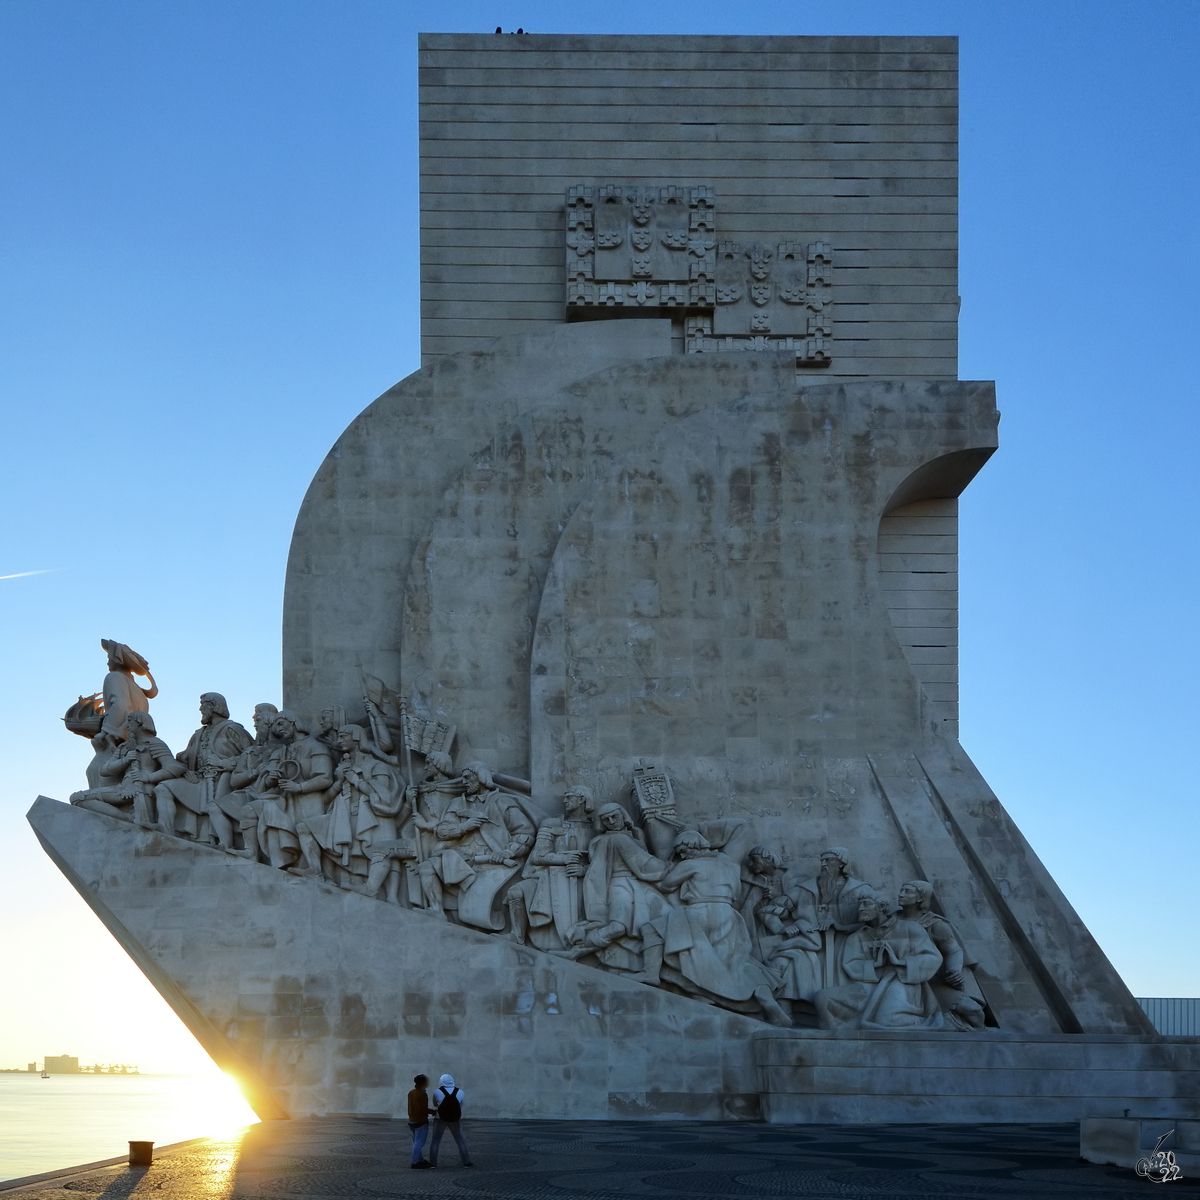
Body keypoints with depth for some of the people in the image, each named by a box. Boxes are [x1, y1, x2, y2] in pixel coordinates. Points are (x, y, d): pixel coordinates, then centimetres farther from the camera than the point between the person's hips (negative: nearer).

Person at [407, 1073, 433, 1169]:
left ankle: (420, 1160, 22)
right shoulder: (422, 1094, -19)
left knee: (416, 1142, 15)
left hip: (412, 1121, 9)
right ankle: (415, 1163, -5)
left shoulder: (411, 1093, 9)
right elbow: (424, 1109, -22)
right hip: (421, 1121, -9)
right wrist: (433, 1111, -7)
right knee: (419, 1143, -5)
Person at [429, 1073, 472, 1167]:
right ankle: (466, 1162, 10)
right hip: (455, 1120, 2)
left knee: (435, 1141, 9)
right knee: (460, 1140, 11)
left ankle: (433, 1162, 7)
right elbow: (460, 1106, 4)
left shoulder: (437, 1092, -11)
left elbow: (435, 1104, 3)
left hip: (440, 1119, -2)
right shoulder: (459, 1092, -5)